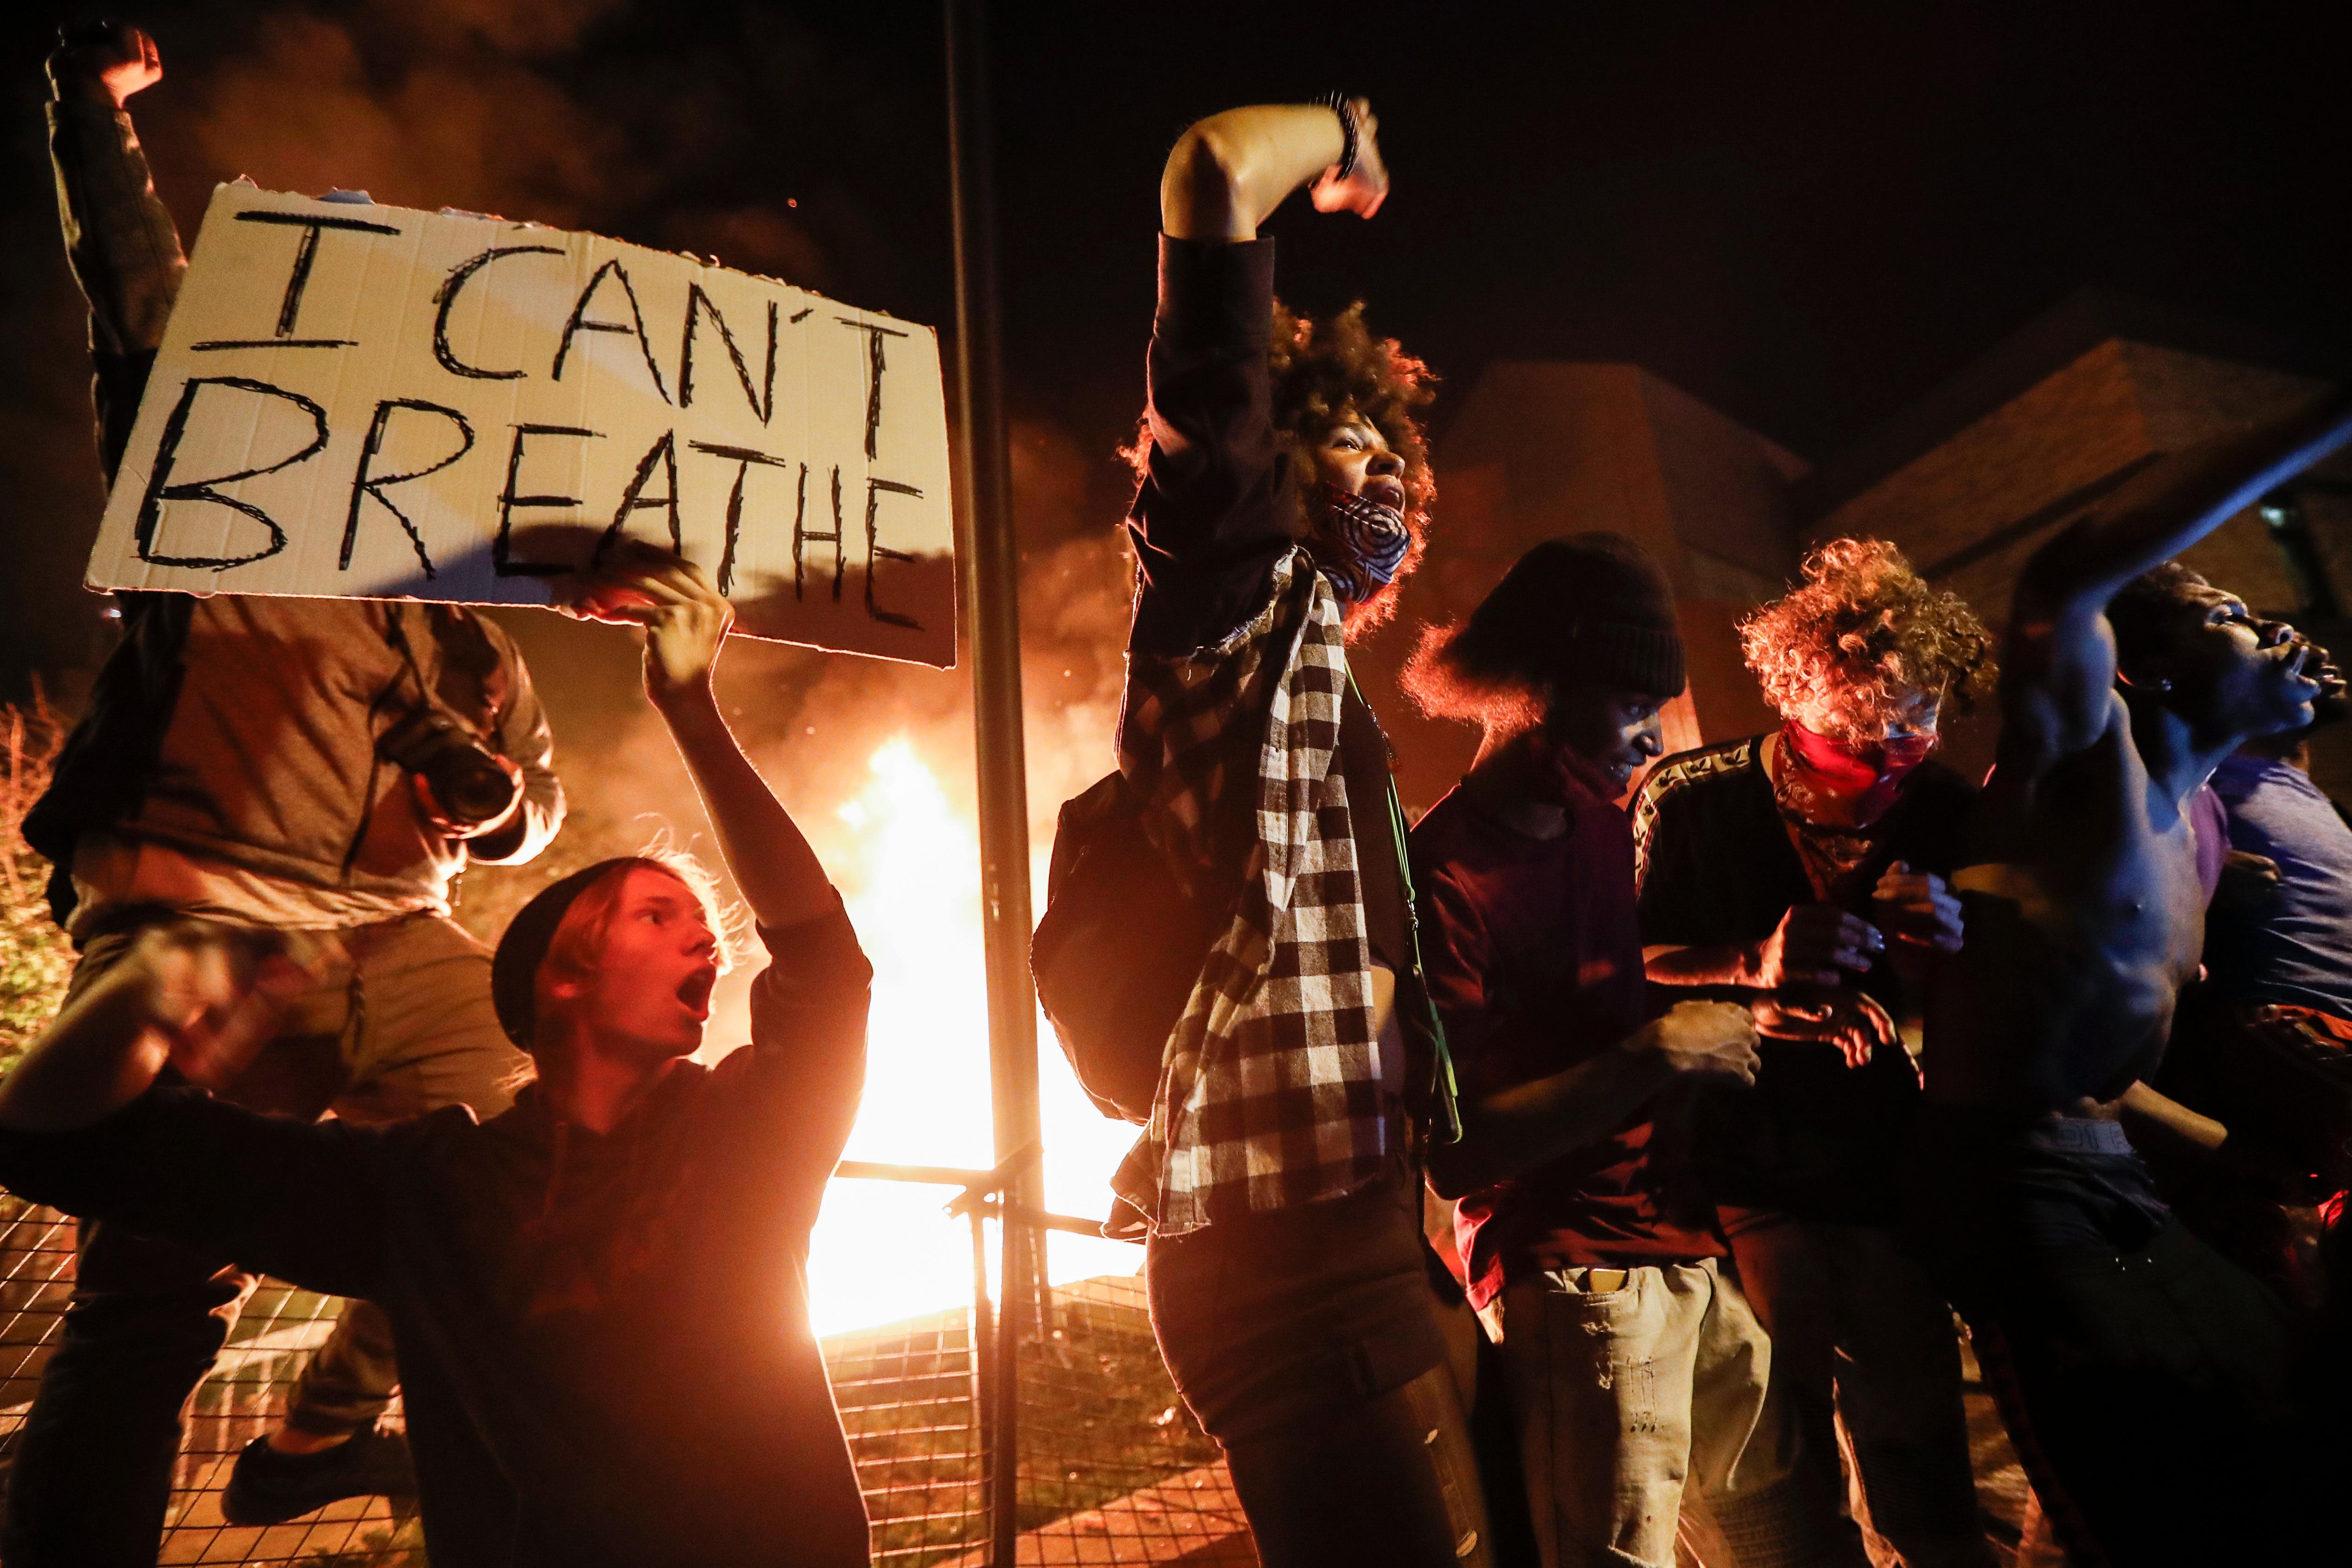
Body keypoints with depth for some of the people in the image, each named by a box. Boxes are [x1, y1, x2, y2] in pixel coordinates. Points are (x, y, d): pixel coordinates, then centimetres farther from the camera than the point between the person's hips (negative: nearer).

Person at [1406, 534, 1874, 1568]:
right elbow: (1451, 1155, -21)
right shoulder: (1443, 874, -17)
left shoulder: (1607, 821, 8)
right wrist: (1653, 1057, -20)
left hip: (1693, 1242, 8)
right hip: (1575, 1278, -7)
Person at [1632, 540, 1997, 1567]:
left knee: (1924, 1467, 16)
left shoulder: (1942, 813, -3)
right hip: (1743, 1183, -3)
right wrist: (1754, 968, -29)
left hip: (1890, 1182, 3)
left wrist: (1951, 952, -18)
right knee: (1789, 1482, 7)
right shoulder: (1689, 801, -12)